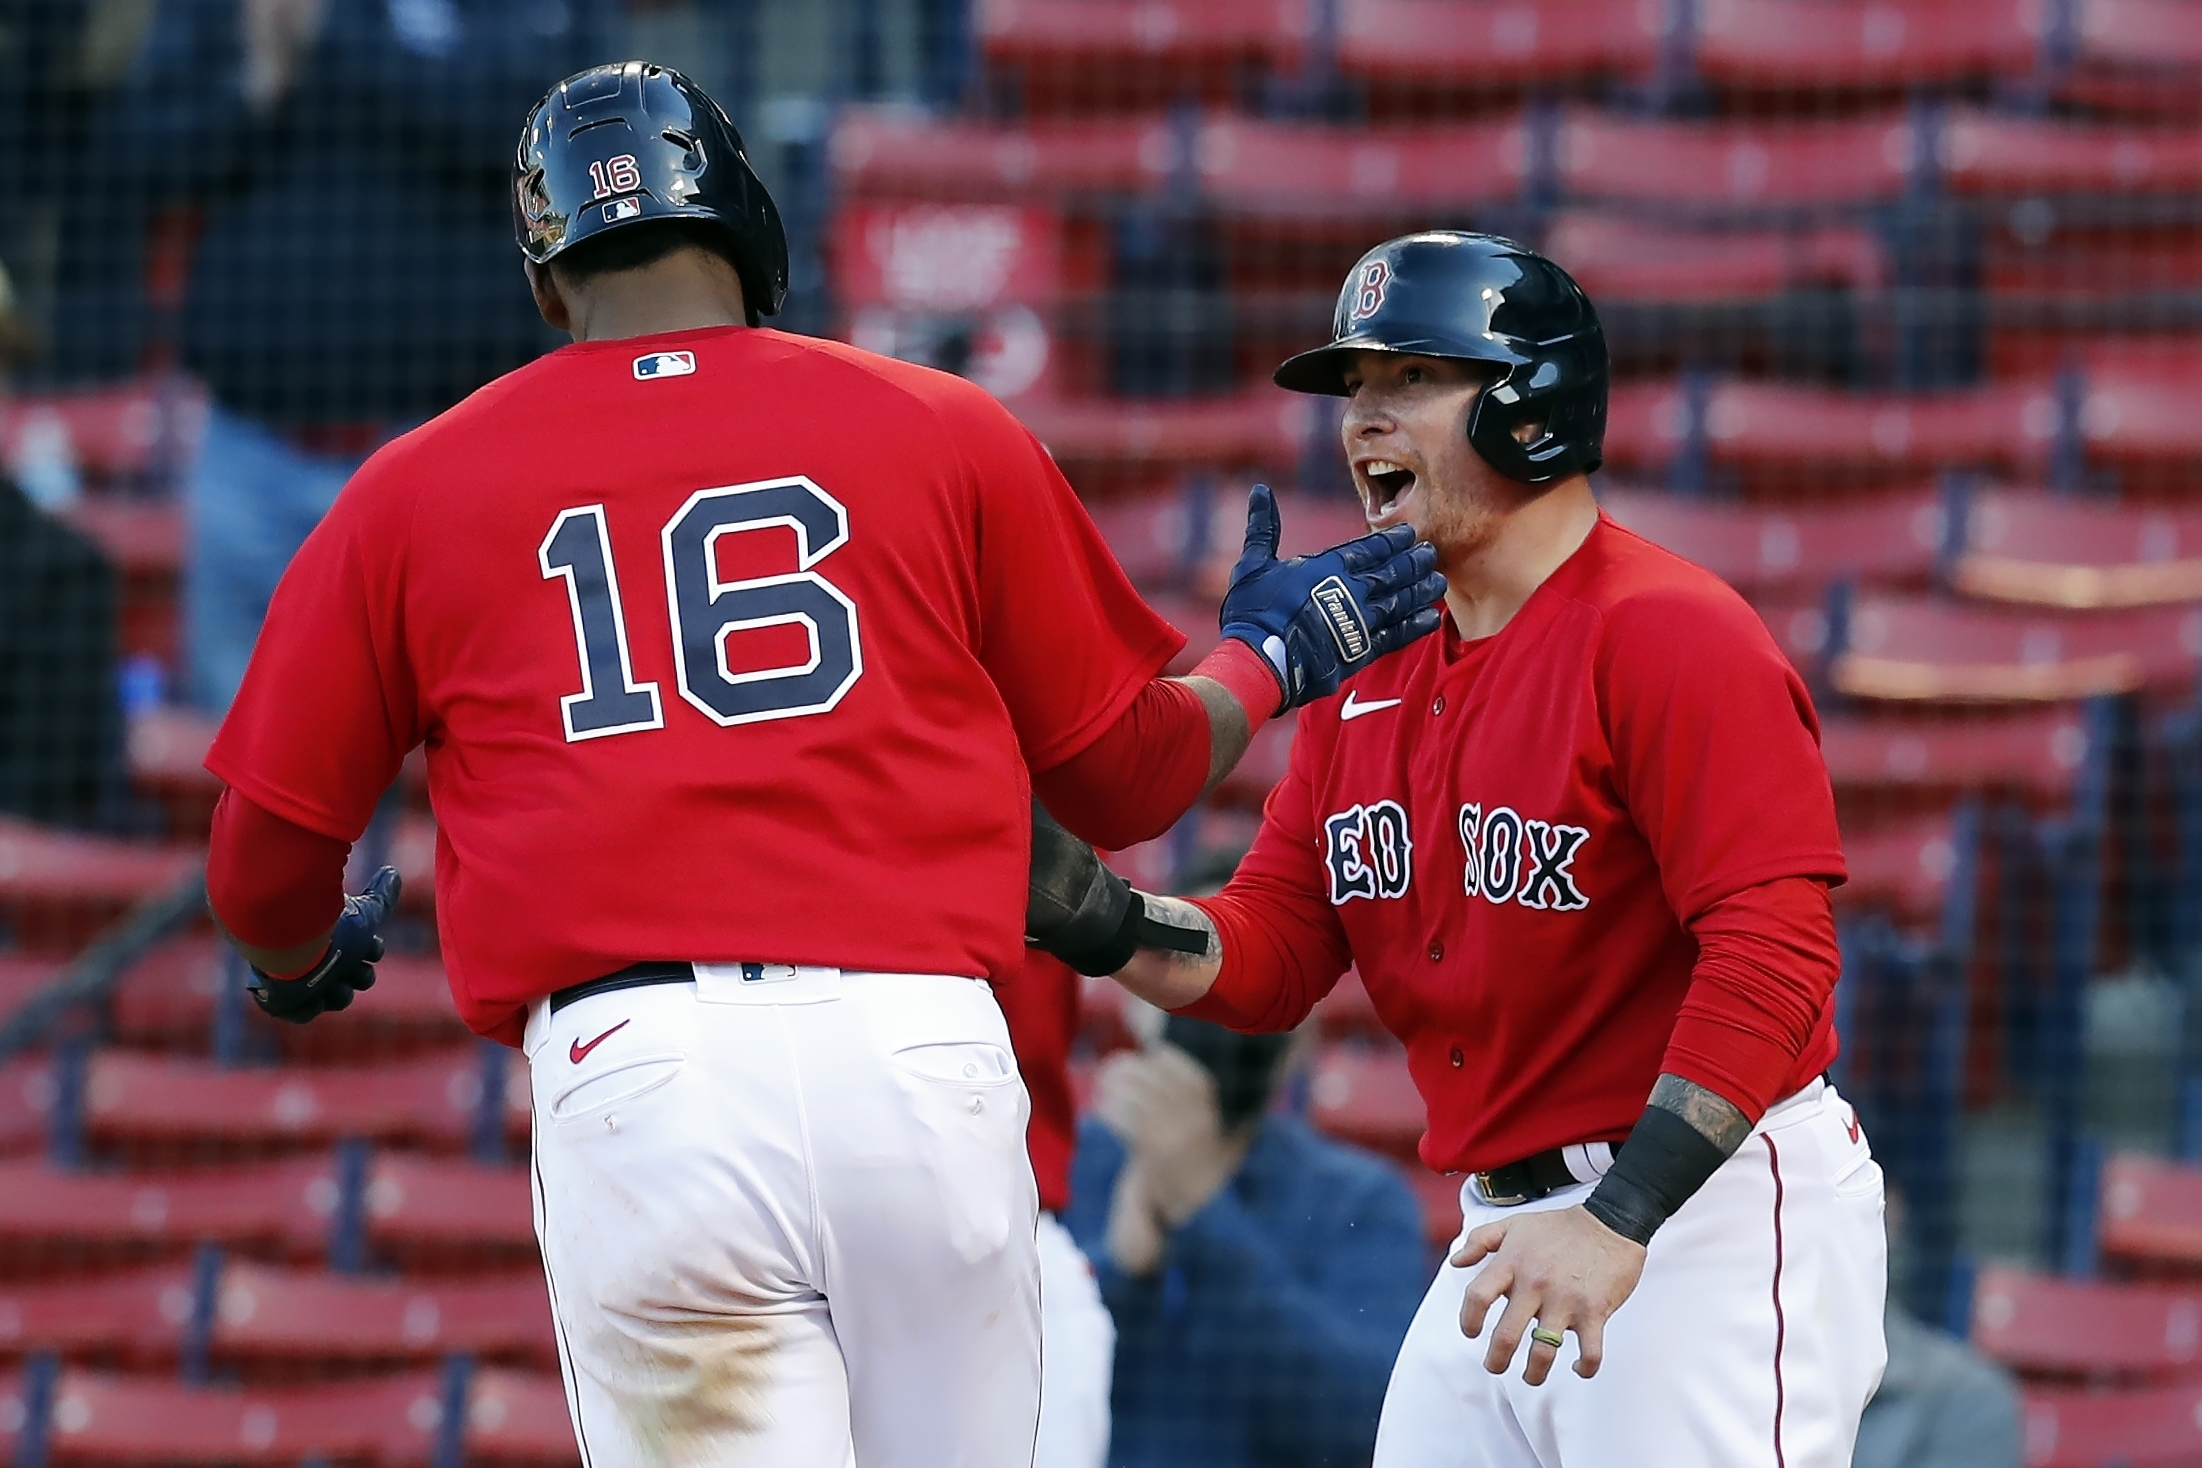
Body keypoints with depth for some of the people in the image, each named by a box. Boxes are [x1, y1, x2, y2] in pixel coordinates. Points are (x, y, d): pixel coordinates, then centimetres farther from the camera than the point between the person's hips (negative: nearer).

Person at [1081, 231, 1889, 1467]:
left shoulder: (1673, 636, -13)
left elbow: (1772, 959, -21)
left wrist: (1622, 1224, -28)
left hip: (1711, 1211, -8)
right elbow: (1266, 960, 10)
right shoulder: (1366, 668, 13)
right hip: (1507, 1228, 8)